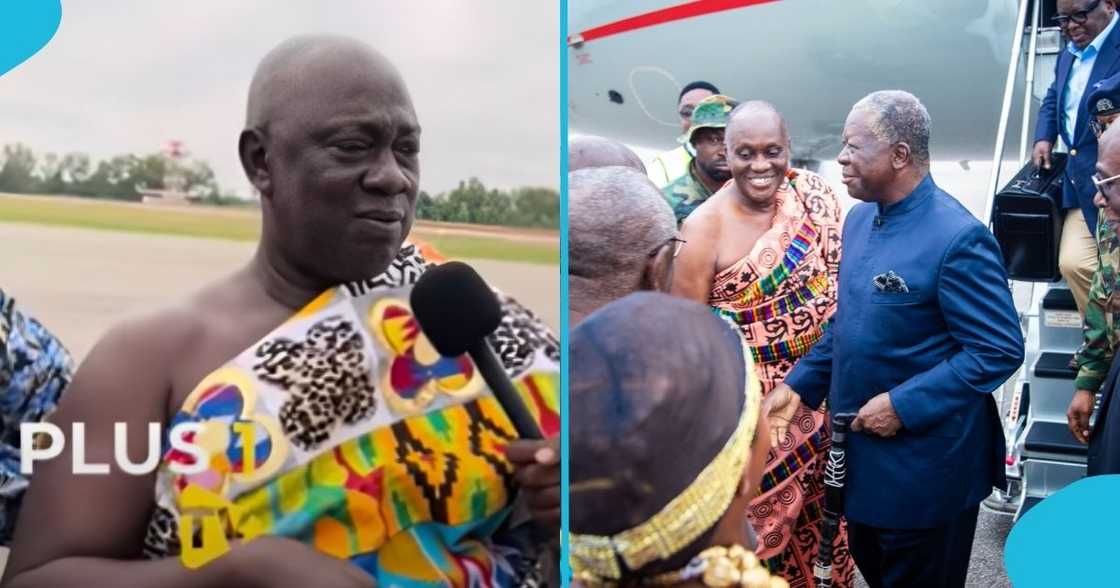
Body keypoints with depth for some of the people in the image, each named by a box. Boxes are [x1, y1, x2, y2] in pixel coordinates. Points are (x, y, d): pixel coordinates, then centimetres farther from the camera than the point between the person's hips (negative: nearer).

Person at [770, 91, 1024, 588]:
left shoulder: (957, 238, -23)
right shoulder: (859, 218, 3)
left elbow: (1001, 351, -22)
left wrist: (903, 405, -24)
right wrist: (801, 384, 5)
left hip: (923, 464, -7)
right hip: (860, 446, 7)